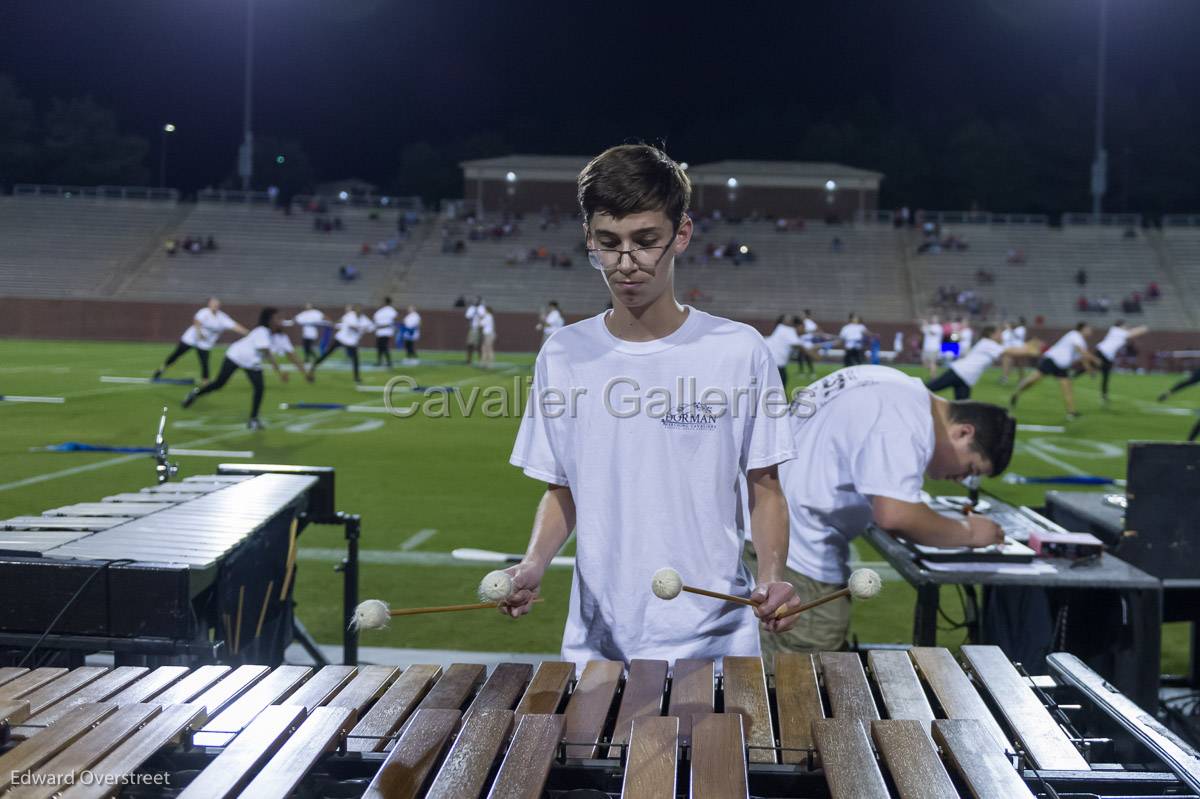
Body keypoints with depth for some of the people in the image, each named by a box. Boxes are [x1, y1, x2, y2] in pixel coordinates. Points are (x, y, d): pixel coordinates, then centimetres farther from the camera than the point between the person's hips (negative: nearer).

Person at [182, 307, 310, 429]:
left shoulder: (281, 338, -13)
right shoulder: (262, 332, -34)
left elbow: (292, 356, -12)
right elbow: (267, 354, -41)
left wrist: (305, 372, -19)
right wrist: (279, 371, -48)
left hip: (253, 364, 6)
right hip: (236, 356, -6)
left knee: (259, 388, -13)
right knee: (219, 384, 3)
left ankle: (253, 420, -2)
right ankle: (196, 393, 30)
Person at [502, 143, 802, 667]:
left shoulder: (740, 352, -5)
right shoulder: (562, 357, 1)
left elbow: (763, 487, 1)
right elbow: (561, 491, 9)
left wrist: (772, 577, -16)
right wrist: (534, 564, -8)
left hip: (714, 642, -2)